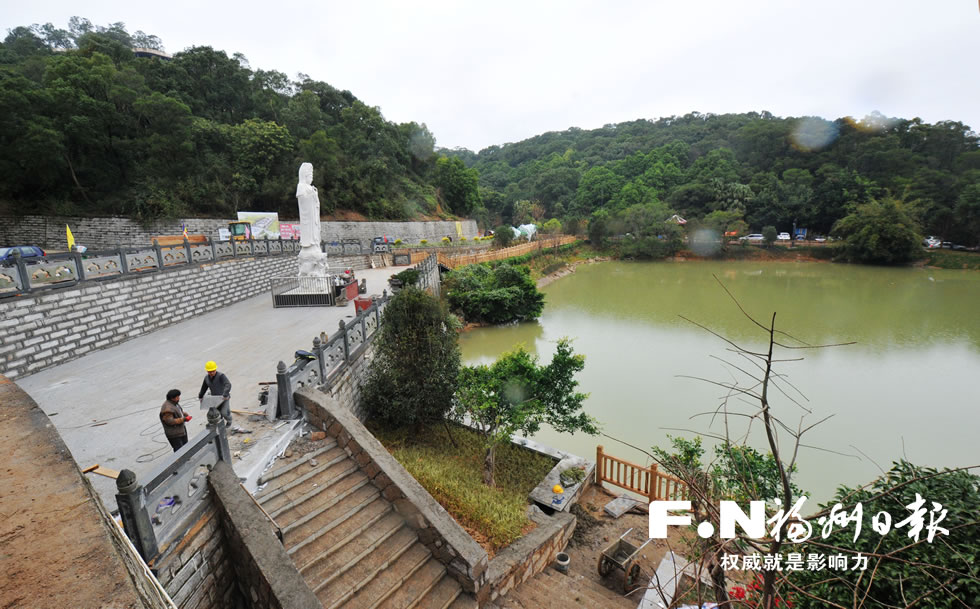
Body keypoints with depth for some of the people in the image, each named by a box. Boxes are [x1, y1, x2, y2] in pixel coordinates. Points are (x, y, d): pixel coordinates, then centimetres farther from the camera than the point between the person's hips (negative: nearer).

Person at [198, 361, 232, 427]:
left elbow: (228, 385, -35)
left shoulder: (221, 376, -21)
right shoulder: (207, 378, 1)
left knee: (224, 413, -14)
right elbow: (204, 388, 20)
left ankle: (229, 421, 17)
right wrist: (200, 396, 29)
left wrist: (225, 395, -45)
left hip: (224, 398, -5)